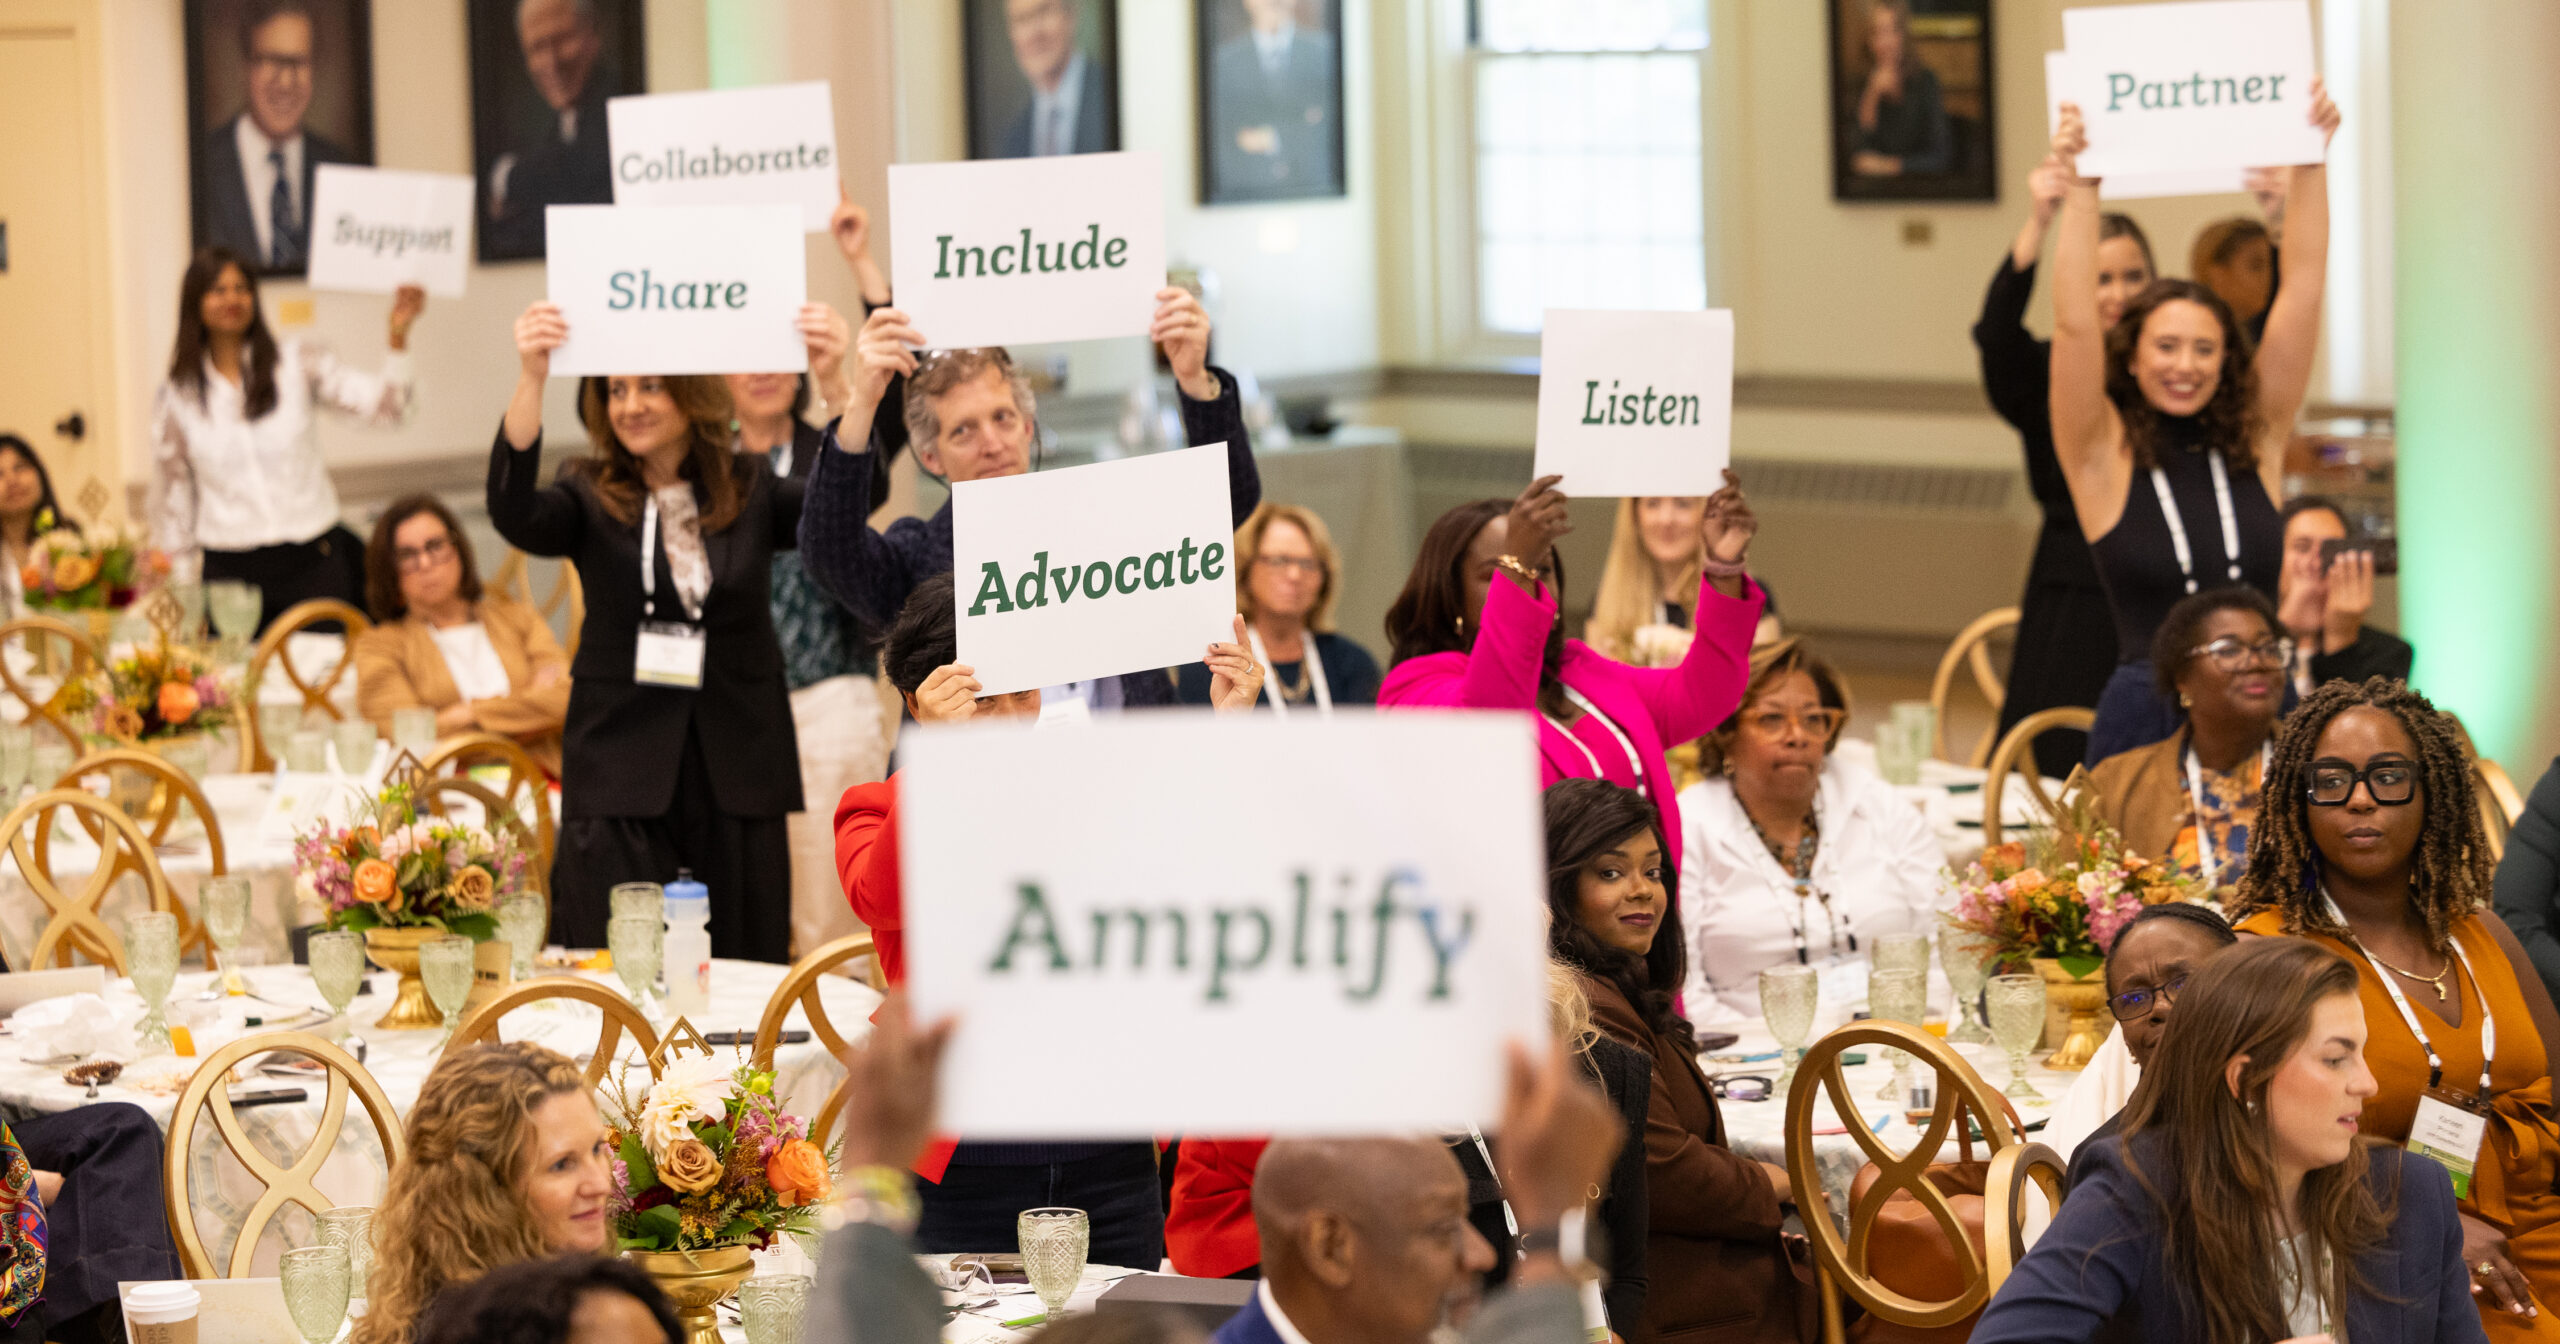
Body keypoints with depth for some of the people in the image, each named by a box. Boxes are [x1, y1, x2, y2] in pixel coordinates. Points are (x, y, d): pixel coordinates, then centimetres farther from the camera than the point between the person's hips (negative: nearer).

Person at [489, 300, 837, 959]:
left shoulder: (750, 492, 6)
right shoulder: (592, 500, 2)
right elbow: (513, 514, -18)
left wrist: (834, 383, -27)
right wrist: (531, 380, -33)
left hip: (736, 772, 1)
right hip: (622, 773, -1)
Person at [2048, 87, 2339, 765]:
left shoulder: (2257, 441, 9)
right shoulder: (2105, 455, 2)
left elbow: (2302, 286, 5)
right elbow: (2075, 324, -9)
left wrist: (2311, 160, 1)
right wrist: (2079, 188, -16)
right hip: (2146, 718, -2)